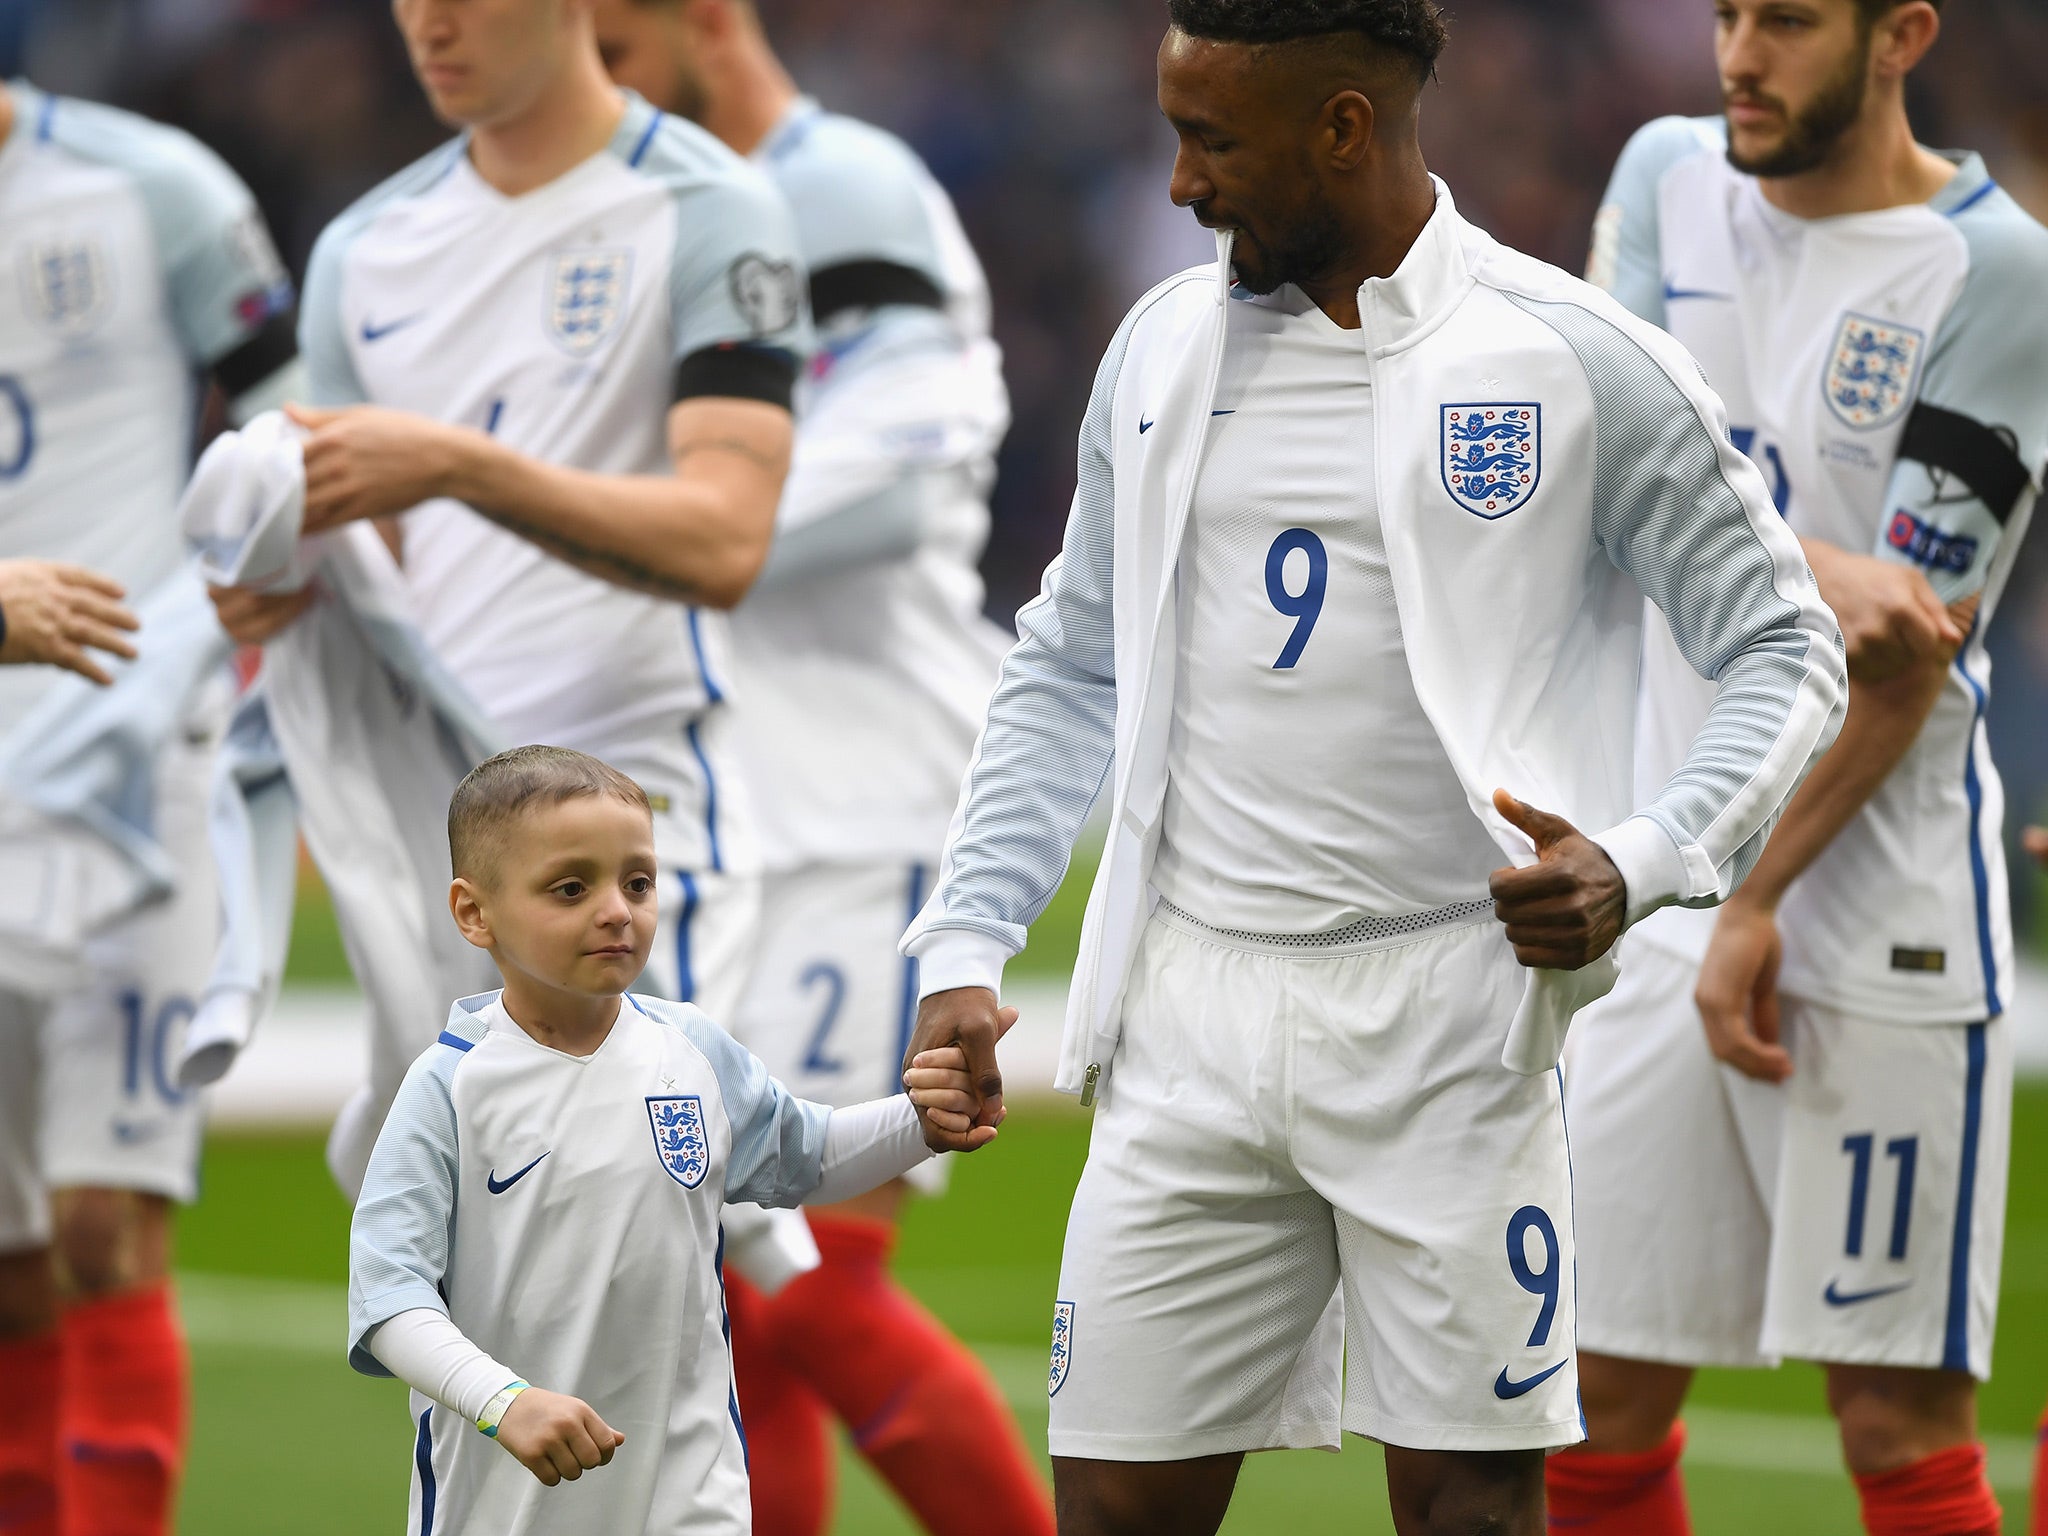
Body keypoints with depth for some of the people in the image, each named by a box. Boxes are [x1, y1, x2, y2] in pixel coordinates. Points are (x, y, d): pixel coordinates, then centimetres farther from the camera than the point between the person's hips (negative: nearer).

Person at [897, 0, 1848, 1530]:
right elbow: (1071, 670, 20)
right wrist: (966, 945, 10)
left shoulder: (1579, 360, -3)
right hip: (1191, 1012, 4)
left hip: (1448, 1015, -4)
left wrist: (1639, 862, -15)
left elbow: (1784, 650, 1)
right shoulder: (1165, 346, 12)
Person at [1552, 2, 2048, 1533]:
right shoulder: (1669, 181, 9)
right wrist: (1815, 572, -22)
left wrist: (1762, 903, -12)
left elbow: (1914, 648, -12)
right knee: (1597, 1398, 7)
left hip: (1879, 902, -6)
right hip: (1665, 884, 6)